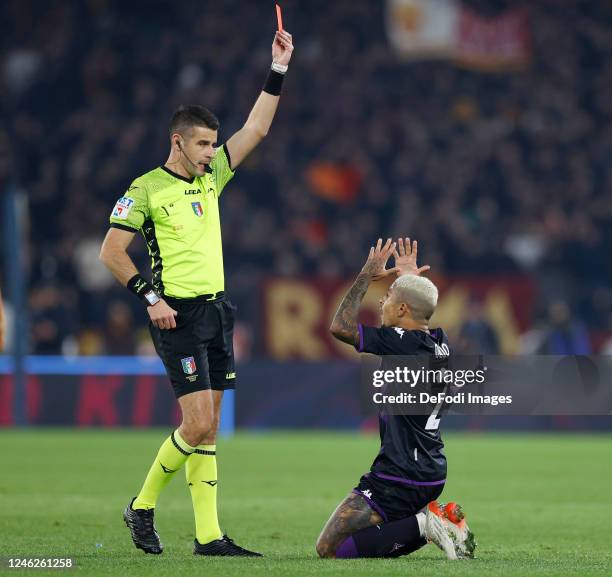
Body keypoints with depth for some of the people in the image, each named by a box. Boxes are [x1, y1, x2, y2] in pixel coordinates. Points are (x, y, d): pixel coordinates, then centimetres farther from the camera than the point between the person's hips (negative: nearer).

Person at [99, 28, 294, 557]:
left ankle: (208, 535, 5)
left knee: (207, 427, 4)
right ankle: (142, 507, 5)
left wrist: (278, 70, 5)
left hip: (217, 311, 7)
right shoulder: (147, 189, -7)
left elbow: (256, 129, 13)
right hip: (178, 315, -7)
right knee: (199, 424, -13)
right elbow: (111, 252, -5)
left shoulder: (212, 176, 12)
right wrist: (152, 298, -11)